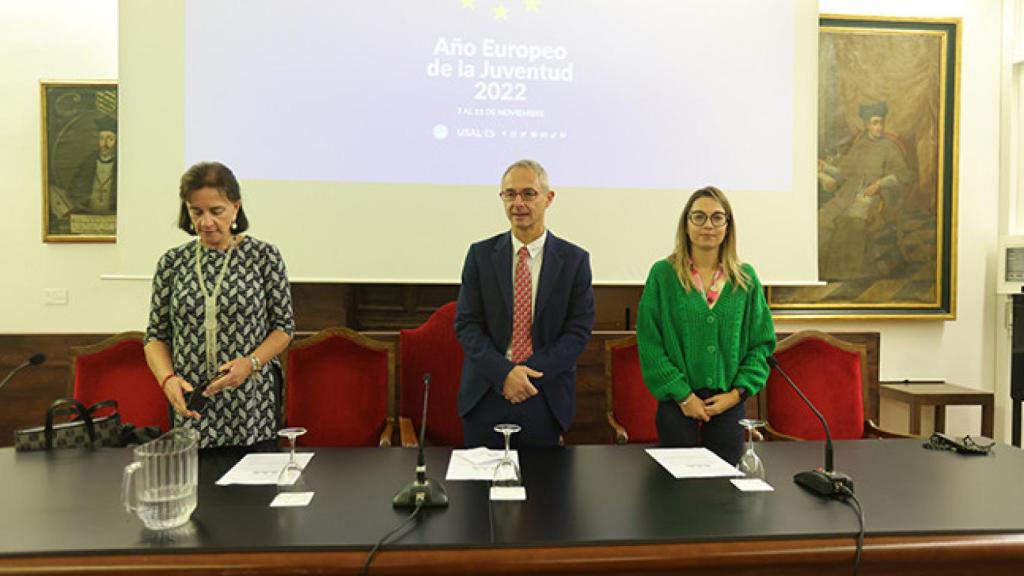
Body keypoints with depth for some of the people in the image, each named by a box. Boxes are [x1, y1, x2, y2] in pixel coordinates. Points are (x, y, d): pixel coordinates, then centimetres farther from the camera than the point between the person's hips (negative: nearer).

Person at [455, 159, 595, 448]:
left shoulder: (575, 260, -1)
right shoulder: (481, 254, 2)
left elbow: (578, 332, -4)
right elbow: (466, 324, -2)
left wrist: (530, 373, -14)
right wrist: (504, 372, -15)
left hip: (545, 398, 0)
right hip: (484, 395, 1)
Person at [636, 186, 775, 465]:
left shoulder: (746, 278, 4)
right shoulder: (662, 274, -4)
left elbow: (762, 343, 7)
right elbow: (649, 343, -6)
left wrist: (737, 392, -4)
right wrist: (683, 396, -10)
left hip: (729, 405, 3)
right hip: (677, 404, -2)